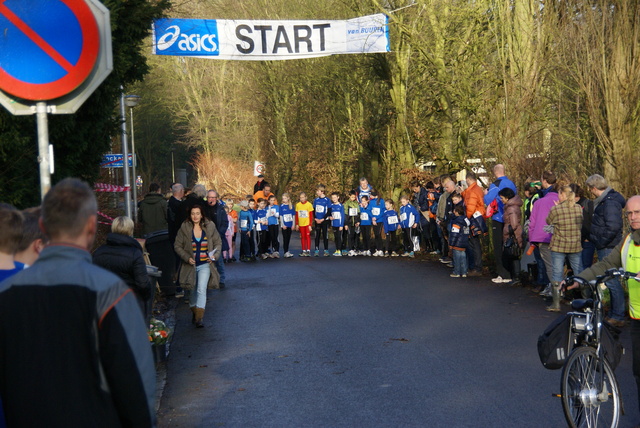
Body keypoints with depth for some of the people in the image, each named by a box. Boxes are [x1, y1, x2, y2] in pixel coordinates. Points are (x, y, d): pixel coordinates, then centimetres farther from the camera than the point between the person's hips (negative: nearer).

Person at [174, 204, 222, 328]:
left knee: (201, 289, -16)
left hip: (205, 264, -1)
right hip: (191, 265, 1)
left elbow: (218, 242, 6)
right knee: (193, 290, 13)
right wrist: (187, 258, -13)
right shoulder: (184, 228, -6)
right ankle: (194, 312, 37)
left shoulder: (210, 227, -4)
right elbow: (178, 246, 0)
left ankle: (199, 318, -18)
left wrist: (215, 255, -11)